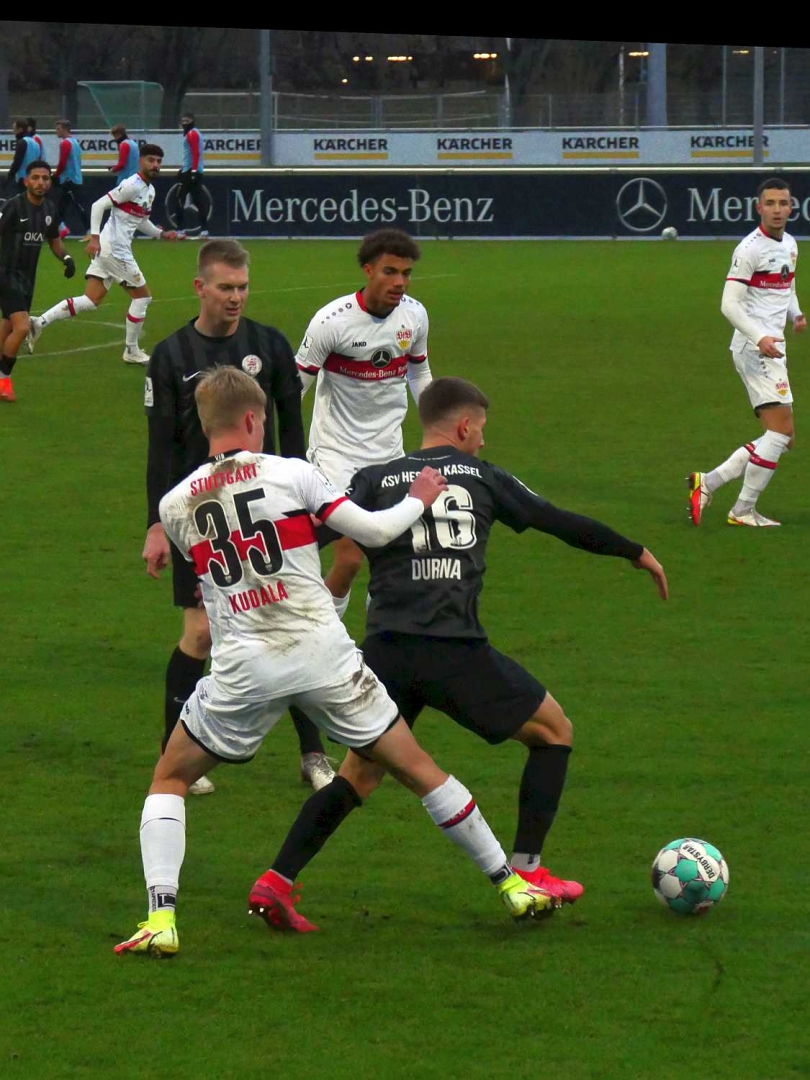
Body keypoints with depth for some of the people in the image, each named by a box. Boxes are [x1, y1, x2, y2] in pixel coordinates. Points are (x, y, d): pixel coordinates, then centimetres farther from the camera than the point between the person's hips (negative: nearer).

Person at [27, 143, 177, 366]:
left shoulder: (150, 191, 16)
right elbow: (98, 205, -18)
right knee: (142, 297, 1)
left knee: (90, 301, 4)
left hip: (104, 250, 9)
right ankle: (132, 351, 12)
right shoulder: (132, 186, -13)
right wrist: (94, 237, -24)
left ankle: (40, 322, -4)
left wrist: (161, 234, 20)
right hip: (115, 250, -9)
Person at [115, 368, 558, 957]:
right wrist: (418, 499, 19)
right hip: (323, 654, 0)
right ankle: (510, 883, 20)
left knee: (169, 781, 17)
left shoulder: (177, 505, 5)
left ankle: (161, 918, -2)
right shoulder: (293, 474, -2)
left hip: (243, 666, 0)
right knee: (418, 769, 13)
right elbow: (375, 531, -1)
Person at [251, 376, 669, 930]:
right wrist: (637, 553, 29)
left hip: (385, 651, 3)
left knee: (359, 775, 16)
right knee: (555, 732, 17)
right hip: (457, 652, -3)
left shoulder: (376, 480, 13)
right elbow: (561, 523, 18)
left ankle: (276, 880, 0)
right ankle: (527, 872, 12)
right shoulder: (480, 475, 12)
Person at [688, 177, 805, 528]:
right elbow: (729, 304, -16)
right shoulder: (750, 249, -12)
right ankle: (743, 511, -7)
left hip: (772, 348, 9)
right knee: (781, 430, -14)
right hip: (754, 349, -9)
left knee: (780, 439, 8)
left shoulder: (789, 245, 15)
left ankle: (707, 483, 10)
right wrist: (760, 337, -29)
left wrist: (796, 314, 7)